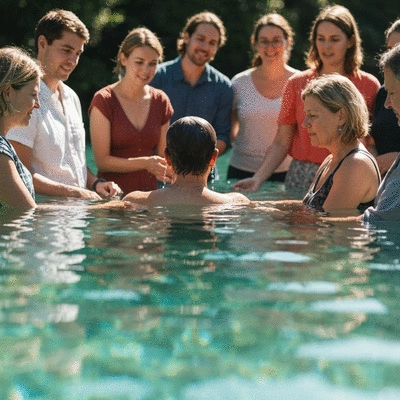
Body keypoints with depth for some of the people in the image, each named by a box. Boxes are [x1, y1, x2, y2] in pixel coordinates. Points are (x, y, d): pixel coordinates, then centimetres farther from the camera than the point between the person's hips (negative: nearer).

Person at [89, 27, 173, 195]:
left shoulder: (160, 101, 11)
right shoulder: (104, 101, -3)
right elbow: (102, 161, -5)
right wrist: (145, 163, -16)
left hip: (149, 192, 4)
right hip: (112, 193, -4)